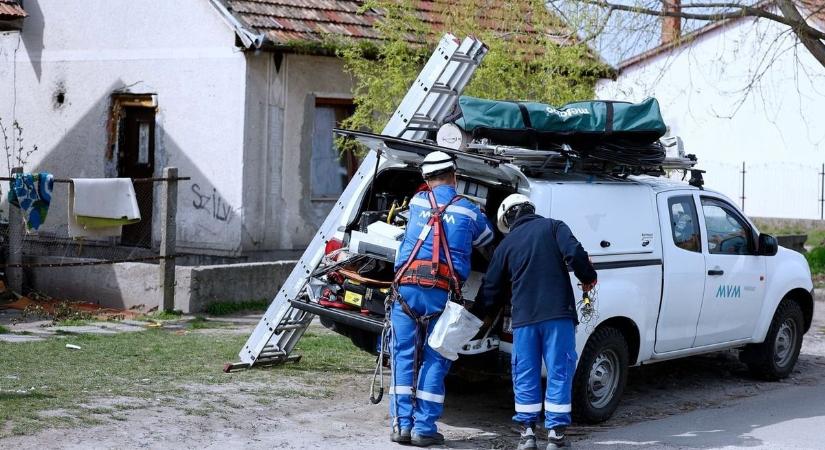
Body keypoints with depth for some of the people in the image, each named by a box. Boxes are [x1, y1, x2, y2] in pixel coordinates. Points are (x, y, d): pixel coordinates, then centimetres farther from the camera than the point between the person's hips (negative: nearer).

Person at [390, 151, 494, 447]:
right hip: (442, 291, -1)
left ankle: (402, 425, 4)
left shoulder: (416, 202, 14)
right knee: (434, 360, 4)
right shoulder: (470, 211, 10)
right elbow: (487, 239, 25)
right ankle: (424, 428, 1)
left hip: (407, 286, 1)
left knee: (404, 355, 6)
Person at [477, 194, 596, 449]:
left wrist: (476, 314, 30)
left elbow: (490, 288, 18)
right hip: (558, 313, -1)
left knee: (525, 375, 10)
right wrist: (588, 278, 7)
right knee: (559, 371, 3)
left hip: (523, 317, 2)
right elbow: (574, 254, -10)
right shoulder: (553, 227, 7)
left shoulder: (506, 244, 14)